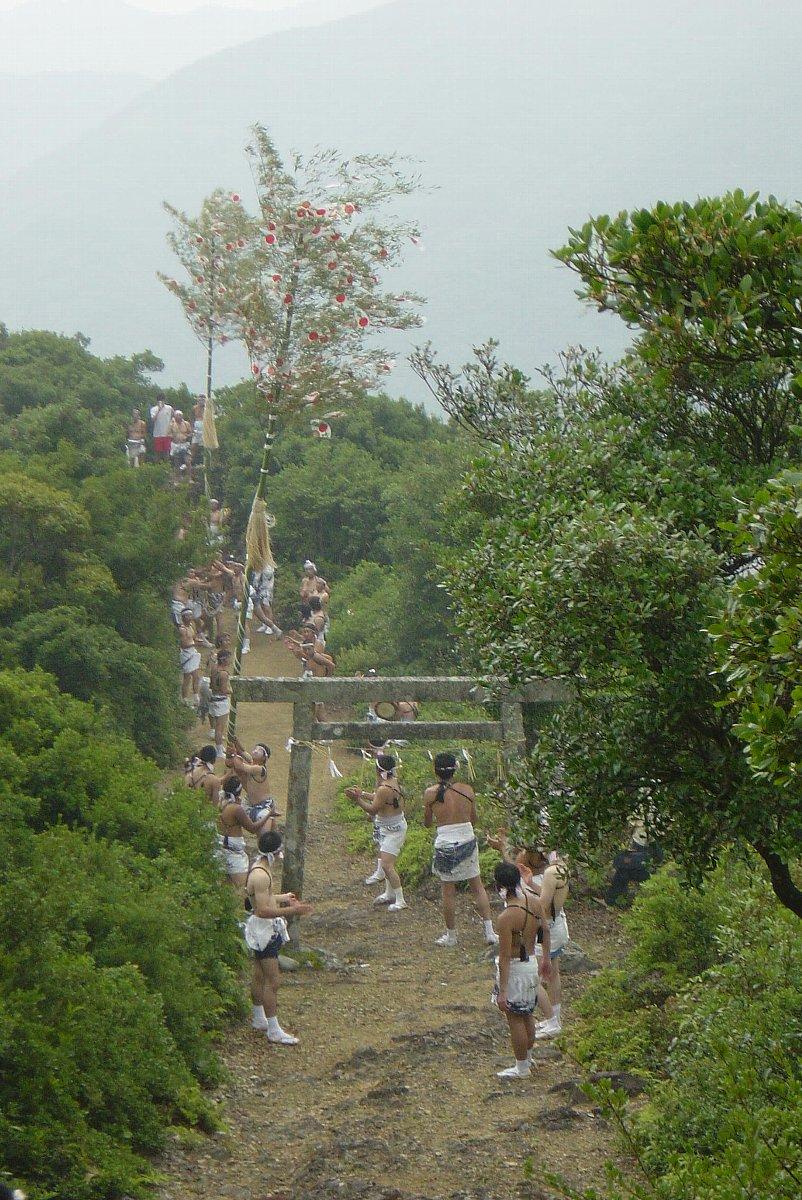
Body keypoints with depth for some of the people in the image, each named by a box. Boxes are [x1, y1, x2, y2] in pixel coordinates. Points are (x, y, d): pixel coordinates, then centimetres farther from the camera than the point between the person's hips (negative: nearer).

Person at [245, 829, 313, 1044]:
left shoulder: (261, 869, 7)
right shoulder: (260, 875, -26)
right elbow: (264, 910, -30)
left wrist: (282, 898, 27)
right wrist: (292, 910, -32)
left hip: (266, 929, 11)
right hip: (264, 929, -11)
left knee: (259, 976, 22)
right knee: (272, 981, -7)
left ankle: (259, 1019, 35)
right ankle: (274, 1031, -3)